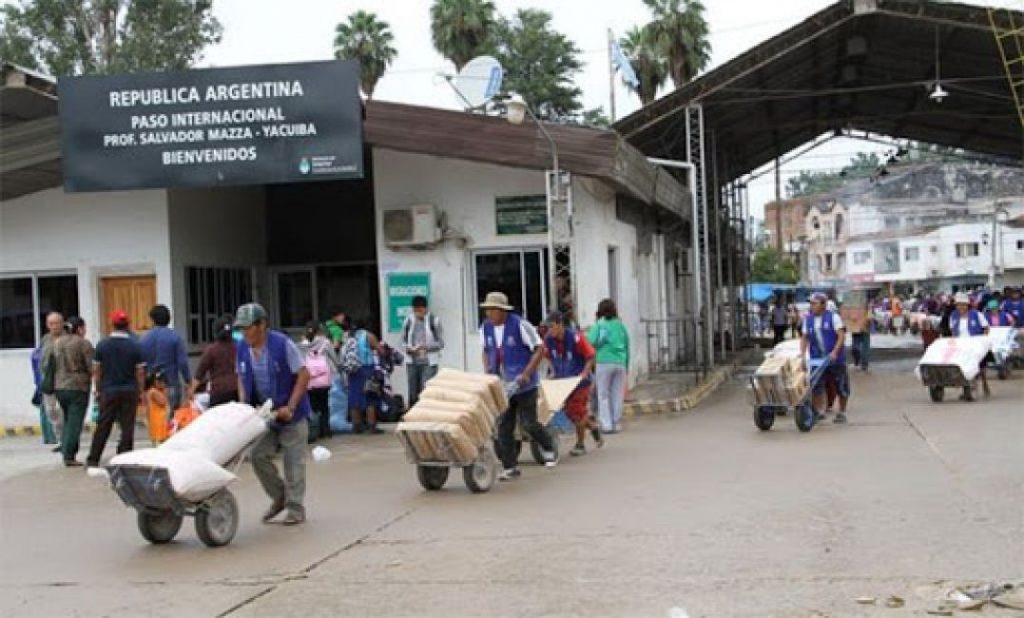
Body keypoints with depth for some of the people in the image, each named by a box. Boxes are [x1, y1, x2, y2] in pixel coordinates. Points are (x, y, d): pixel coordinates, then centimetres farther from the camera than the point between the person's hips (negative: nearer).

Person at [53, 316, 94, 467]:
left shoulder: (57, 343, 10)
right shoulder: (83, 343, -11)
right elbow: (92, 367, -12)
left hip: (60, 386, 6)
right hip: (78, 387, -6)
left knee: (67, 420, 18)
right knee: (75, 422, -2)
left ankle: (65, 453, 17)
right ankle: (69, 457, -3)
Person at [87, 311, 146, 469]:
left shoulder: (102, 345, -2)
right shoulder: (135, 346, -4)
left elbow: (96, 370, 2)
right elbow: (140, 372, -3)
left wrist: (98, 390, 11)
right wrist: (141, 393, 5)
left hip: (108, 391, 1)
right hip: (129, 391, -1)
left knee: (103, 426, 7)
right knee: (127, 427, 3)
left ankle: (93, 460, 9)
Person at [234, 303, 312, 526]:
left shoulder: (282, 344, -19)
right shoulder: (243, 348, -1)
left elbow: (304, 375, -17)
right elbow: (242, 378, 12)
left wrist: (290, 407, -21)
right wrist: (243, 404, -2)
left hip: (291, 414, -6)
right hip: (265, 414, 6)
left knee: (293, 461, 0)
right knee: (259, 455, 0)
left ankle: (296, 508, 10)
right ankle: (279, 497, 19)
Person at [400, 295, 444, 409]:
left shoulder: (433, 320, -5)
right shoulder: (408, 320, 2)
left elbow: (441, 343, -3)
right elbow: (403, 340, 11)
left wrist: (426, 347, -19)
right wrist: (409, 348, -10)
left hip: (429, 362, -3)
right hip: (412, 362, 3)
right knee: (413, 394, 8)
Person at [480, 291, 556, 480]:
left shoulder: (519, 325, -15)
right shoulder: (485, 328, 2)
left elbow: (540, 349, -12)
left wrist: (526, 374, -18)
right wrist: (487, 370, 3)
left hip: (524, 383, -5)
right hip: (502, 385, 5)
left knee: (527, 422, -3)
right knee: (503, 426, 0)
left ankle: (549, 448, 26)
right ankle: (510, 467, 7)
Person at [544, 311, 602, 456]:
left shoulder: (575, 337, -22)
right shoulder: (548, 339, -7)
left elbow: (591, 356, -15)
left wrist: (585, 372, -23)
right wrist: (553, 372, 2)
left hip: (579, 379, -5)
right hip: (562, 379, 5)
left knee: (578, 412, -3)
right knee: (568, 411, 7)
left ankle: (580, 445, 10)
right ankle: (593, 426, 31)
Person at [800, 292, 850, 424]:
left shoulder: (833, 317, -7)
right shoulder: (808, 319, 7)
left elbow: (841, 335, -13)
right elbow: (804, 337, 10)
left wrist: (835, 352, -24)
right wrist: (802, 353, -6)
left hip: (835, 358, -3)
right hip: (817, 359, 4)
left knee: (841, 387, 5)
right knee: (816, 386, -5)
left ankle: (842, 413, 18)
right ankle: (818, 411, 3)